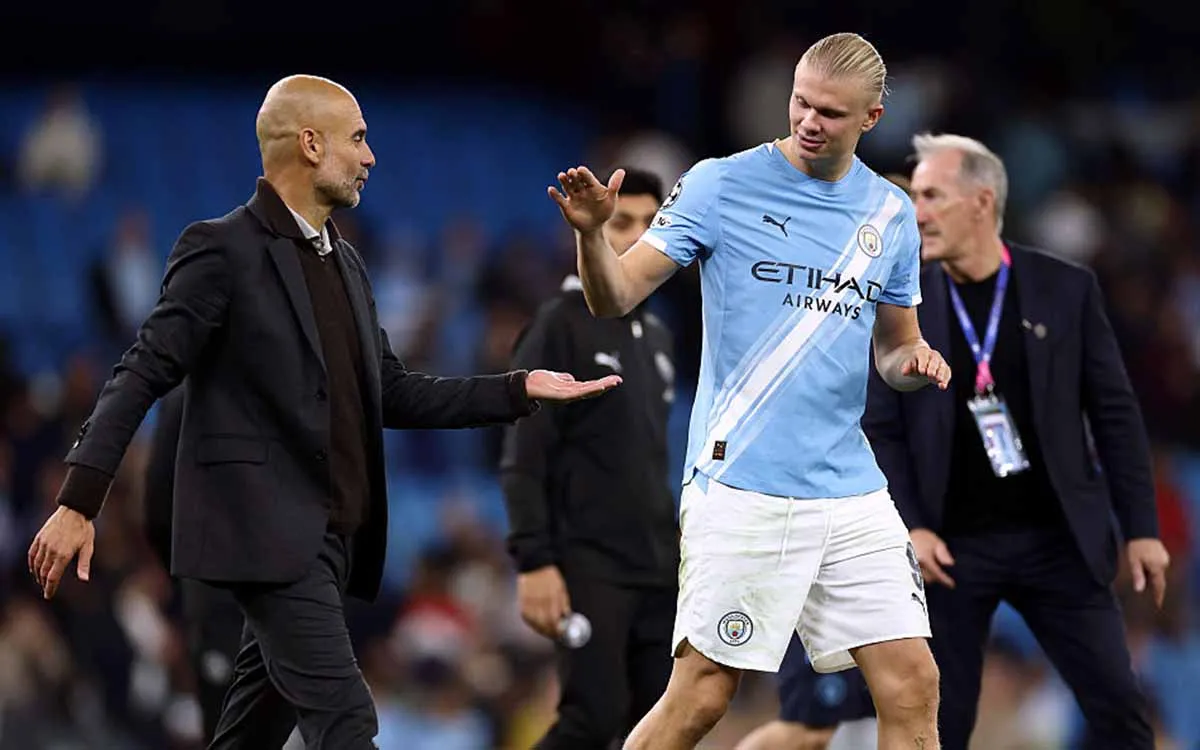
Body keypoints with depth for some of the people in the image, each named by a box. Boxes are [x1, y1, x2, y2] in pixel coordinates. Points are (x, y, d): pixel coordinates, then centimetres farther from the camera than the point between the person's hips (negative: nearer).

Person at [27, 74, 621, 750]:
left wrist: (520, 390, 14)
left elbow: (393, 393, 20)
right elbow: (144, 374, -11)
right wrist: (79, 502, -17)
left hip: (331, 536, 9)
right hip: (266, 531, -9)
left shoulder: (344, 262, 17)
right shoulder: (223, 250, -8)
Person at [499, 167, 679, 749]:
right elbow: (523, 459, -11)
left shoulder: (656, 338, 18)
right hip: (588, 565, -7)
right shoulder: (560, 326, -5)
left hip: (657, 570, 7)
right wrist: (533, 562, -19)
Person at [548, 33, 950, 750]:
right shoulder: (720, 185, -3)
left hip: (851, 494, 5)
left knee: (913, 688, 0)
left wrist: (914, 361, -2)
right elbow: (615, 297, -7)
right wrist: (591, 231, -27)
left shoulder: (892, 212, 10)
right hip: (743, 489, -5)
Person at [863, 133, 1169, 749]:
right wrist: (909, 526, -12)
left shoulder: (1066, 289, 0)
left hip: (1057, 538, 0)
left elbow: (1114, 413, 2)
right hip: (952, 546, 0)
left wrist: (1140, 528, -1)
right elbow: (881, 430, 1)